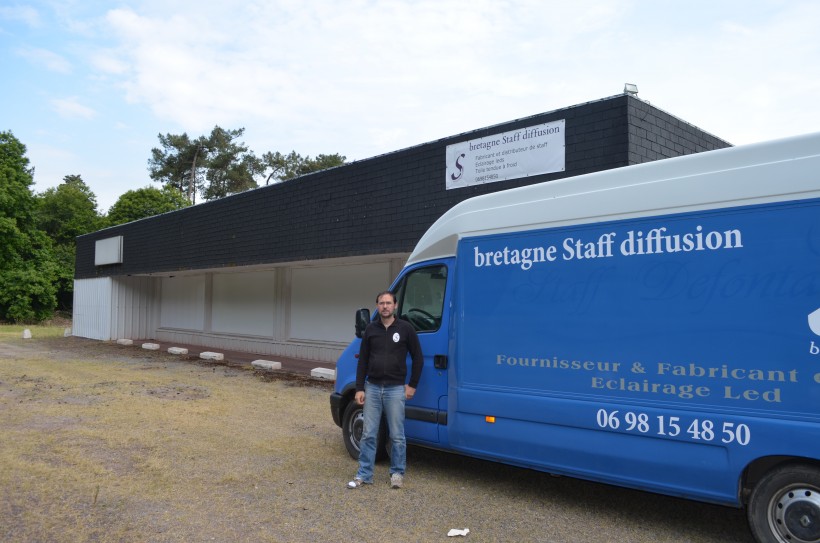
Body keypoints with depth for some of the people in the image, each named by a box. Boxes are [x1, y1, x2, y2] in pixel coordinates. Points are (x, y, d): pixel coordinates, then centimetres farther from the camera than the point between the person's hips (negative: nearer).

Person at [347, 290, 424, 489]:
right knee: (368, 434, 6)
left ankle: (397, 473, 20)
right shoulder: (371, 329, 4)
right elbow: (363, 361, 7)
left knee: (397, 435, 4)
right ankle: (364, 475, 15)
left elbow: (418, 358, 1)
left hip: (395, 389, -2)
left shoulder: (405, 328, -4)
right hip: (372, 388, 3)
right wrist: (359, 388, 2)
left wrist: (412, 385, -2)